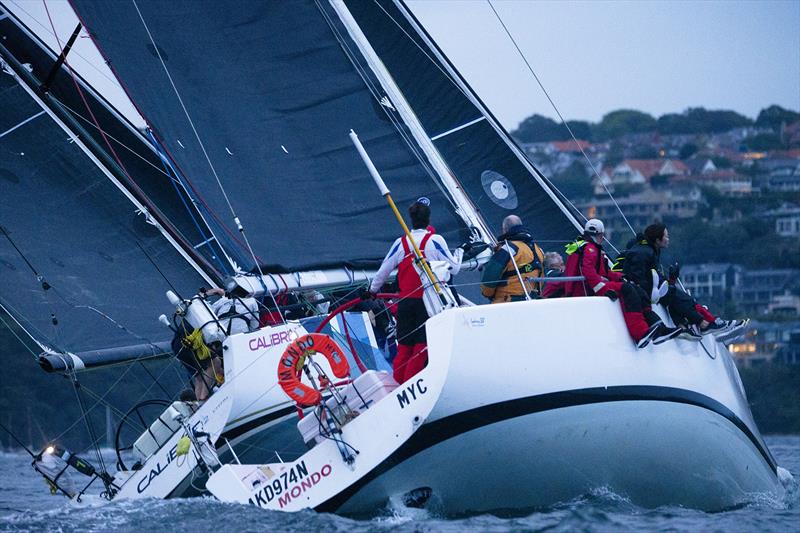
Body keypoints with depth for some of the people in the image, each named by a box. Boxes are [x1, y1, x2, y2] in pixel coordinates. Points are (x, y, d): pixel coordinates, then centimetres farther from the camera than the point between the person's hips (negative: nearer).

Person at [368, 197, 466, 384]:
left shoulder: (400, 243, 4)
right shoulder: (435, 240, -7)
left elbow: (383, 271, 13)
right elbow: (453, 268, -1)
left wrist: (372, 291, 30)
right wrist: (460, 251, 18)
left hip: (406, 302, 3)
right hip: (429, 300, -3)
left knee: (404, 347, 11)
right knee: (421, 346, -1)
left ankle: (397, 383, 11)